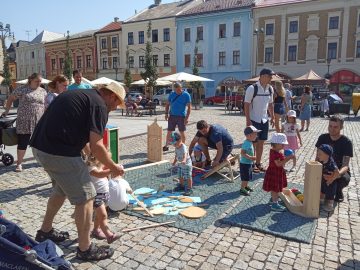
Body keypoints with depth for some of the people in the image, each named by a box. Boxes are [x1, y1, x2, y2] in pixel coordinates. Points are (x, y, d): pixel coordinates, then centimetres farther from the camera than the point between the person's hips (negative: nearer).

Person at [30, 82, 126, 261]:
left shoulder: (79, 95, 19)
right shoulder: (99, 105, -9)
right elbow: (96, 146, -15)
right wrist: (113, 167, -1)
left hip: (40, 147, 10)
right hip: (59, 153, -10)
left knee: (62, 190, 28)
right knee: (85, 197, 2)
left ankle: (45, 231, 44)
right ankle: (85, 249, 14)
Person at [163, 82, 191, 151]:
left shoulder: (186, 95, -5)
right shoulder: (172, 94, 5)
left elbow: (189, 107, -5)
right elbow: (167, 104, 12)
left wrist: (187, 117, -12)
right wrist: (166, 113, 0)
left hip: (181, 116, -2)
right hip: (172, 116, 3)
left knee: (182, 132, 5)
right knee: (169, 131, 5)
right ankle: (166, 146, 17)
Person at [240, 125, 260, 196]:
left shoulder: (250, 142, 7)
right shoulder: (246, 143, -24)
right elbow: (243, 153, -31)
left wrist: (253, 157, 13)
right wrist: (250, 157, -33)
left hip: (249, 163, 10)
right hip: (245, 163, -10)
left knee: (248, 176, 22)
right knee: (245, 177, -2)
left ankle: (246, 186, 38)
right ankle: (242, 189, 10)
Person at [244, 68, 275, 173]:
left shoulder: (270, 89, 6)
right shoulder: (252, 88, -14)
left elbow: (270, 104, 16)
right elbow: (246, 105, -14)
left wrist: (272, 117, 13)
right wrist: (248, 120, -18)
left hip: (264, 120, 6)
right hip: (254, 120, -6)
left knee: (261, 142, 11)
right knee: (253, 143, 1)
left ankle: (258, 163, 23)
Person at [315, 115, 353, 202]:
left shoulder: (346, 142, -17)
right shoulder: (323, 138, -7)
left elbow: (345, 165, -25)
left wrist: (338, 174, -48)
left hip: (340, 170, -2)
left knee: (345, 179, -36)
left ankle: (338, 190, 0)